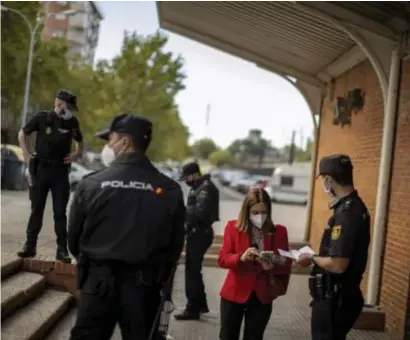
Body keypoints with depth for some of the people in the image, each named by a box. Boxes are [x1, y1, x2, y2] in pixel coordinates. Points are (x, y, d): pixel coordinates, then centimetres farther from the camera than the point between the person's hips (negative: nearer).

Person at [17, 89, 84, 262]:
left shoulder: (72, 122, 1)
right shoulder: (42, 118, -5)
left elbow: (79, 142, 19)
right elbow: (22, 133, 8)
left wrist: (77, 154, 0)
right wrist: (26, 154, -1)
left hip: (60, 171, 1)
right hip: (41, 169, -1)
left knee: (60, 211, 2)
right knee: (36, 209, 6)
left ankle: (62, 249, 6)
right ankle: (30, 245, 15)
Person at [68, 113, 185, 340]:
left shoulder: (91, 184, -10)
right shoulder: (170, 190, -5)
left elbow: (73, 238, 0)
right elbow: (176, 245, 2)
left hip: (99, 282, -1)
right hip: (144, 286, 2)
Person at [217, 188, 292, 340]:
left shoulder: (279, 231, -2)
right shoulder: (233, 227, -5)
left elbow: (286, 264, -2)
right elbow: (222, 259, -9)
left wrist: (274, 264, -24)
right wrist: (241, 257, -28)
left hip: (262, 296, 1)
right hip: (234, 293, -1)